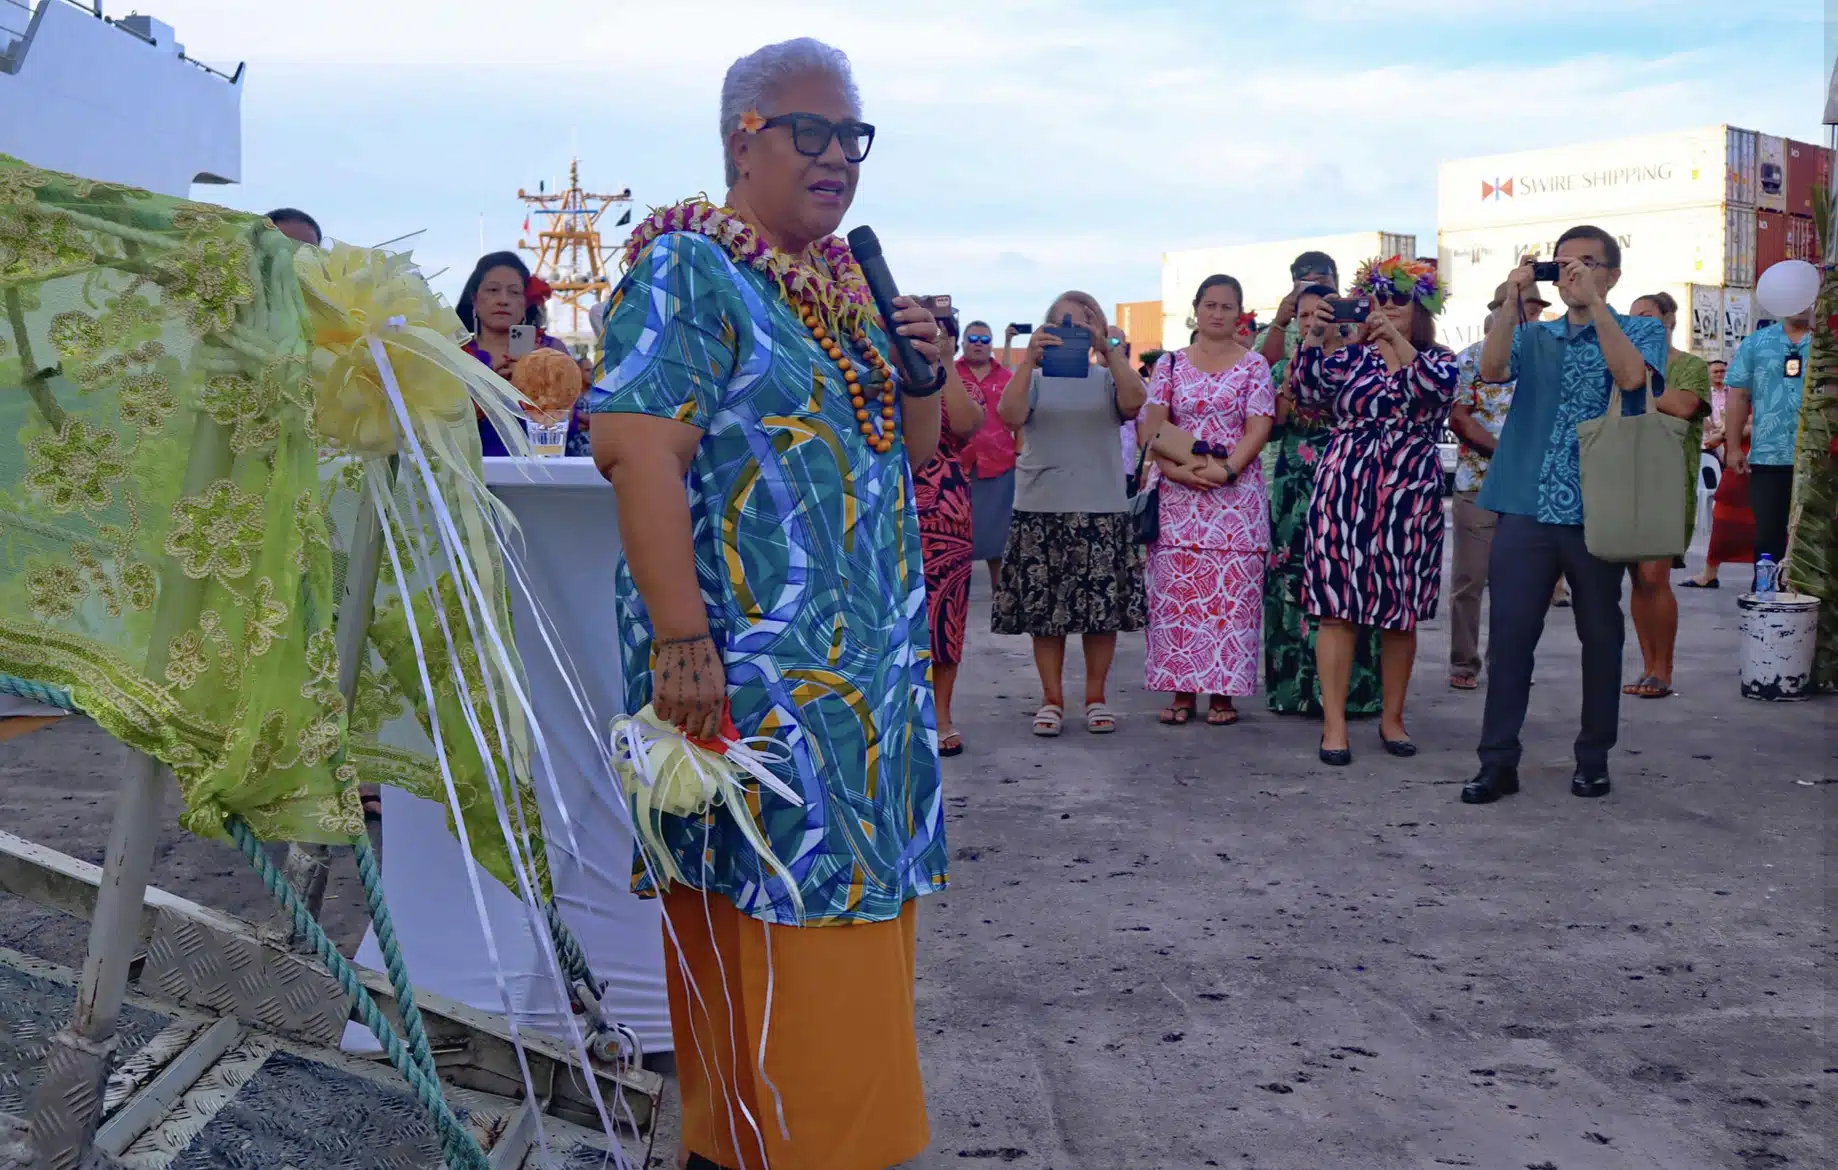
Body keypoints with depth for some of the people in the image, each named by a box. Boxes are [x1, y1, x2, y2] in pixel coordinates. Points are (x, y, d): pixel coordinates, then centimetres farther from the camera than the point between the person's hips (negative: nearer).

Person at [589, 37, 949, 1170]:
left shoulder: (849, 278, 16)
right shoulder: (689, 268, -8)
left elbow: (912, 446, 22)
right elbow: (638, 446, -21)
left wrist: (919, 368, 0)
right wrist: (680, 636, -28)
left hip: (870, 655, 8)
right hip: (755, 662, -8)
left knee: (857, 897, 14)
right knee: (769, 913, -2)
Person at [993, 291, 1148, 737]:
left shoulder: (1108, 378, 6)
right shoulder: (1035, 377, 6)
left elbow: (1134, 402, -15)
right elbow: (1010, 416, -13)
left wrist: (1108, 349, -26)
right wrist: (1029, 358, -24)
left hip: (1103, 509, 0)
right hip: (1041, 508, 0)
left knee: (1102, 604, 2)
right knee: (1043, 605, 1)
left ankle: (1096, 697, 15)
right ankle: (1051, 698, 11)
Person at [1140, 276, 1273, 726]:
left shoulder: (1253, 366, 6)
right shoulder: (1170, 364, 11)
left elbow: (1258, 430, -3)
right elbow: (1152, 426, 4)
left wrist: (1224, 469, -17)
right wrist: (1171, 468, -13)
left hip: (1235, 493, -2)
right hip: (1177, 493, 2)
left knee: (1230, 592, -3)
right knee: (1176, 590, 1)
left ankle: (1222, 692, 4)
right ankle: (1182, 690, 8)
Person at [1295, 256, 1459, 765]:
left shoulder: (1437, 359, 8)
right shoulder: (1350, 356, 10)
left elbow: (1440, 388, -14)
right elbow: (1309, 389, -4)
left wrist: (1396, 341, -24)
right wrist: (1314, 336, -17)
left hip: (1409, 495, 0)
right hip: (1344, 489, 0)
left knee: (1401, 611, 6)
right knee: (1338, 606, -5)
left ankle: (1392, 718, 18)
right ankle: (1334, 723, -1)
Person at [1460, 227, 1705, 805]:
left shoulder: (1641, 330, 8)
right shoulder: (1534, 336, 16)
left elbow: (1633, 377, -15)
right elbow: (1492, 369, -5)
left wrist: (1594, 301, -15)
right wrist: (1512, 302, -12)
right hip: (1526, 511, 2)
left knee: (1600, 637, 7)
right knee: (1509, 635, -2)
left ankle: (1594, 759, 18)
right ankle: (1498, 760, 3)